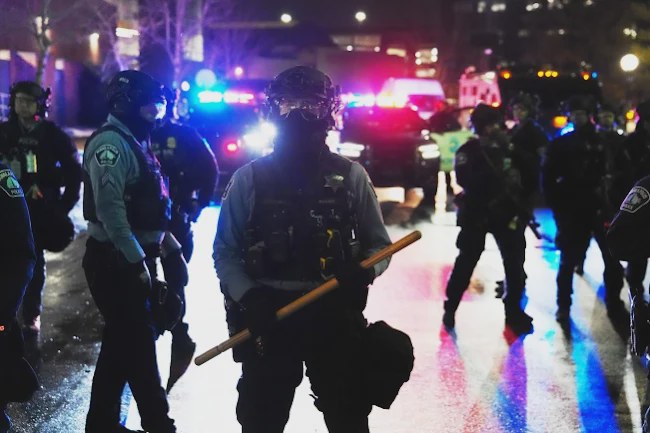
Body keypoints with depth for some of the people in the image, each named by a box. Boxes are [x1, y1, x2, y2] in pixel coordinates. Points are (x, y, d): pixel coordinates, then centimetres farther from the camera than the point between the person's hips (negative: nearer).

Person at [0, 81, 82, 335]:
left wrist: (64, 205, 0)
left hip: (39, 210, -1)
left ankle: (31, 316, 10)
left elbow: (74, 171, 4)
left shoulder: (52, 135, 0)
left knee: (34, 262, 3)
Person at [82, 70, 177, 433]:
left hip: (133, 257, 10)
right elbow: (110, 208, -24)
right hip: (117, 261, -10)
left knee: (124, 341, 13)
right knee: (139, 342, -2)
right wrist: (137, 261, -24)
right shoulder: (111, 143, -16)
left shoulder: (134, 142, 16)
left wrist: (170, 246, 21)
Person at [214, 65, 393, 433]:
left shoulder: (350, 176, 1)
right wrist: (246, 296, -13)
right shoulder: (249, 179, 0)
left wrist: (364, 272, -15)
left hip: (335, 316, 0)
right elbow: (226, 251, 3)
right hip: (267, 318, 0)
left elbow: (378, 244, 7)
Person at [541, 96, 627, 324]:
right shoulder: (560, 144, 1)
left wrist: (615, 199, -2)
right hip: (573, 211, -1)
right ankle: (563, 306, 17)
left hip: (603, 209, 2)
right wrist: (558, 206, -5)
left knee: (613, 259, 2)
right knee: (569, 261, 5)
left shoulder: (606, 142, 5)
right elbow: (548, 178, 0)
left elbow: (620, 171, 8)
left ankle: (615, 304, 15)